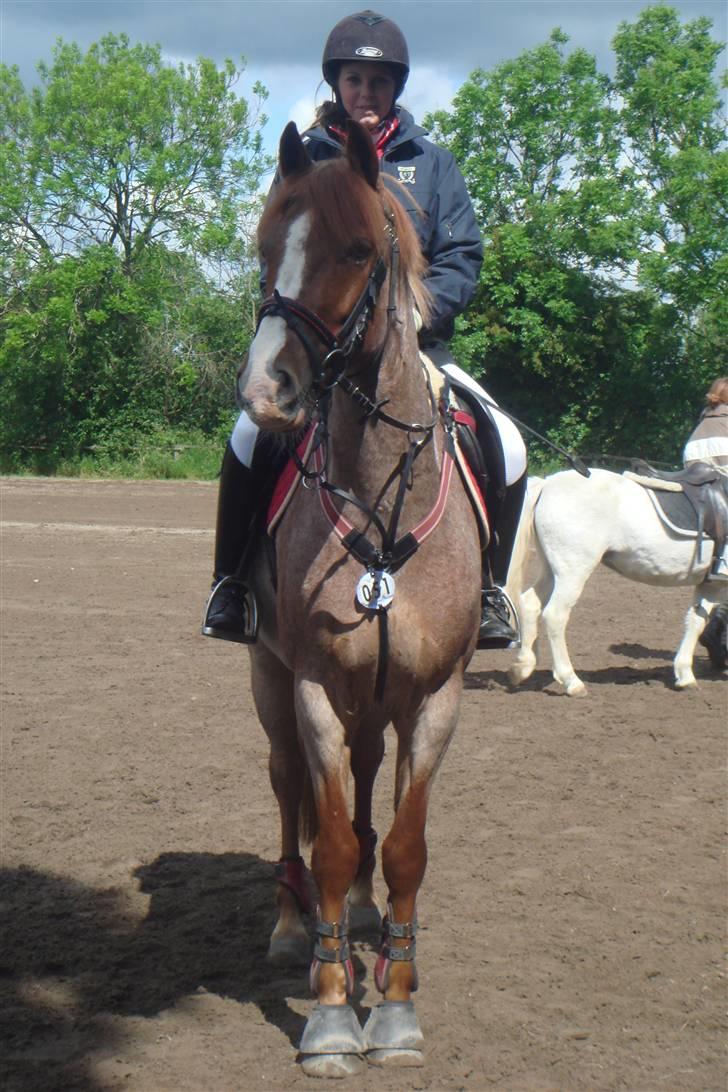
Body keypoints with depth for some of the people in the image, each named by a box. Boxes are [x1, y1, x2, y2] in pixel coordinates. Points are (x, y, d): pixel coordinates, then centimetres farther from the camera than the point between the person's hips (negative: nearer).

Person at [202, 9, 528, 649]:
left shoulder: (431, 163, 11)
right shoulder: (307, 160, 8)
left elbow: (463, 258, 5)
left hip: (416, 345, 1)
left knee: (506, 447, -17)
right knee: (252, 434, -27)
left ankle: (489, 587, 3)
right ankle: (233, 583, -9)